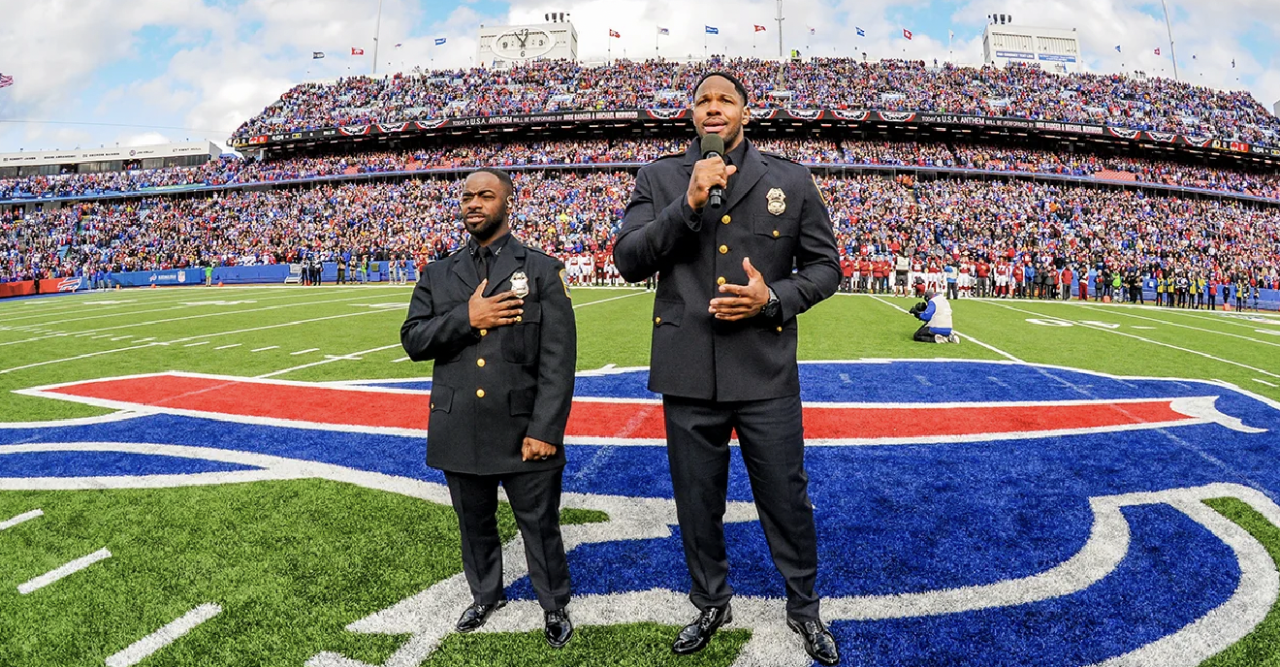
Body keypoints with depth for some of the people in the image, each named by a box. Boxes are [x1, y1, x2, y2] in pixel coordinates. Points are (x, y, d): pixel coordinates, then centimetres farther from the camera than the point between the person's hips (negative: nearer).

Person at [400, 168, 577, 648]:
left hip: (523, 431, -3)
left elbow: (558, 359, -9)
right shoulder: (438, 274, 9)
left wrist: (545, 429, -16)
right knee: (474, 524, 20)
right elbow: (412, 339, 2)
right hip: (460, 431, 4)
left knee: (540, 526, 8)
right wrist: (465, 318, -14)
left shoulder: (542, 270, -3)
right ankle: (485, 596, 43)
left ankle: (555, 608, 31)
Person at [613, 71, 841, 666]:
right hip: (688, 374, 1)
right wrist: (688, 205, -17)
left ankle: (803, 607, 36)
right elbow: (628, 261, -5)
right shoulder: (659, 178, 4)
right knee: (697, 503, 16)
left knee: (787, 500, 11)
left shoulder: (791, 180, 4)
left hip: (767, 374, -1)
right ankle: (711, 604, 40)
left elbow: (824, 265, 7)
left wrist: (774, 299, -12)